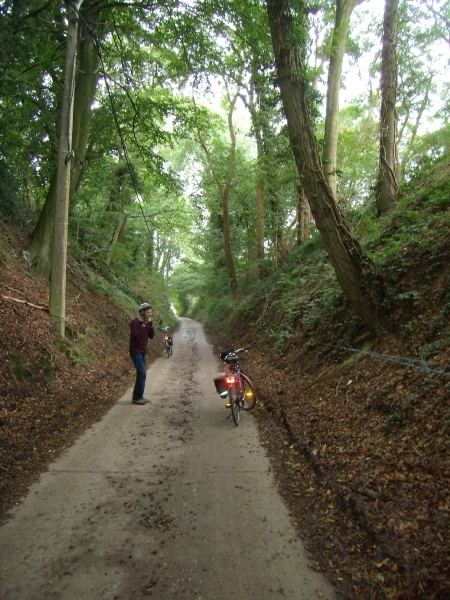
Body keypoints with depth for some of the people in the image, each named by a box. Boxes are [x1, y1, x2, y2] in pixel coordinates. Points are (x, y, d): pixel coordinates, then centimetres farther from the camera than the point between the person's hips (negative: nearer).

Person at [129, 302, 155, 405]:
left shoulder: (147, 323, 9)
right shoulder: (135, 322, -15)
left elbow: (151, 336, 5)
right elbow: (135, 336, -24)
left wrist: (150, 324, -6)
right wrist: (143, 326, -24)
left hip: (142, 351, 9)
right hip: (136, 351, -9)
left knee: (142, 373, 11)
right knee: (142, 373, -12)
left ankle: (139, 396, 19)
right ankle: (137, 398, -3)